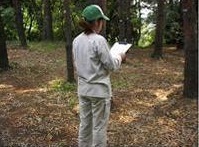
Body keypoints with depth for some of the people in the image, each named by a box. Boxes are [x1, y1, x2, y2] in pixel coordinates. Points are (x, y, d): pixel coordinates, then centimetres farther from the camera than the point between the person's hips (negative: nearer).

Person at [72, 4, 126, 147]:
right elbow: (111, 65, -14)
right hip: (99, 89, -7)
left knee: (85, 123, 18)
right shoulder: (99, 40, -19)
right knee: (99, 125, 7)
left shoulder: (77, 40, 3)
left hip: (83, 88, 7)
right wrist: (119, 57, 7)